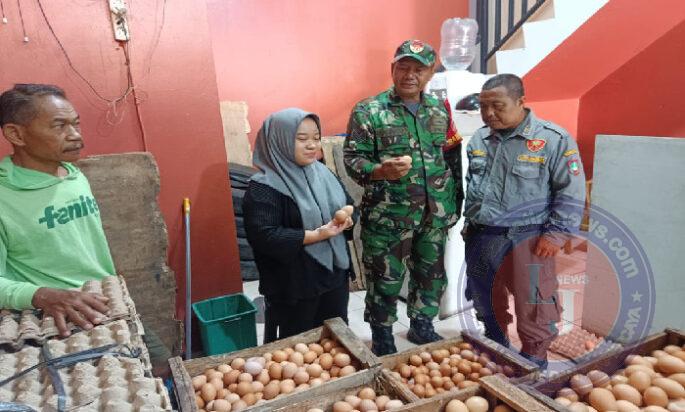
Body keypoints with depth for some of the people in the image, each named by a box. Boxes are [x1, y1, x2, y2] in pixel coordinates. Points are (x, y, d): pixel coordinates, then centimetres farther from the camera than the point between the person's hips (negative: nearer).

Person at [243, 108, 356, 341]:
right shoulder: (263, 187, -17)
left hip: (334, 272, 7)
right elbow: (263, 236, -26)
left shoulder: (322, 173, 5)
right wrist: (316, 235, -27)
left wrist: (347, 218, -10)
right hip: (294, 284, -6)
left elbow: (349, 205, 14)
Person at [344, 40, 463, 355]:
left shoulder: (439, 110, 8)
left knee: (432, 276, 18)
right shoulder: (368, 112, -8)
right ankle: (382, 341, 29)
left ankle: (422, 327, 42)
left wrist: (454, 205, 11)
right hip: (387, 218, -5)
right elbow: (352, 159, -10)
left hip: (434, 216, 5)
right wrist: (381, 170, -30)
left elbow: (453, 161, 14)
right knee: (385, 282, 8)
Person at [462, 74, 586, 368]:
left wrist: (555, 234, -11)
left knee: (532, 307, 5)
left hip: (526, 238, -5)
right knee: (485, 300, 18)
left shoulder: (554, 139, -11)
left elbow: (570, 193, -7)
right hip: (480, 236, 6)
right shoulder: (479, 139, 6)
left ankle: (534, 362, 28)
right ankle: (495, 347, 42)